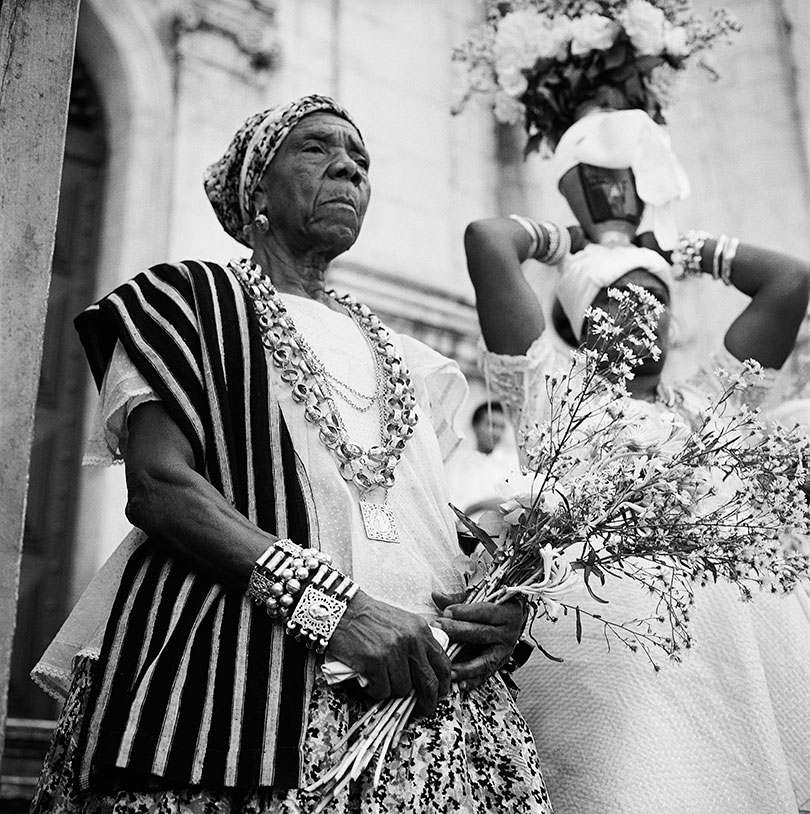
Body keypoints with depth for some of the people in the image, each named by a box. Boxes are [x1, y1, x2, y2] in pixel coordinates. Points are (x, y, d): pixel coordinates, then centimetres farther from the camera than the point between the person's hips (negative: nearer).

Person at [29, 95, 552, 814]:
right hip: (244, 671, -4)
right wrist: (327, 600, -20)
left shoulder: (402, 357, 22)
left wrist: (510, 599, -2)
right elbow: (159, 486, -9)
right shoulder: (190, 298, 6)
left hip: (425, 681, 5)